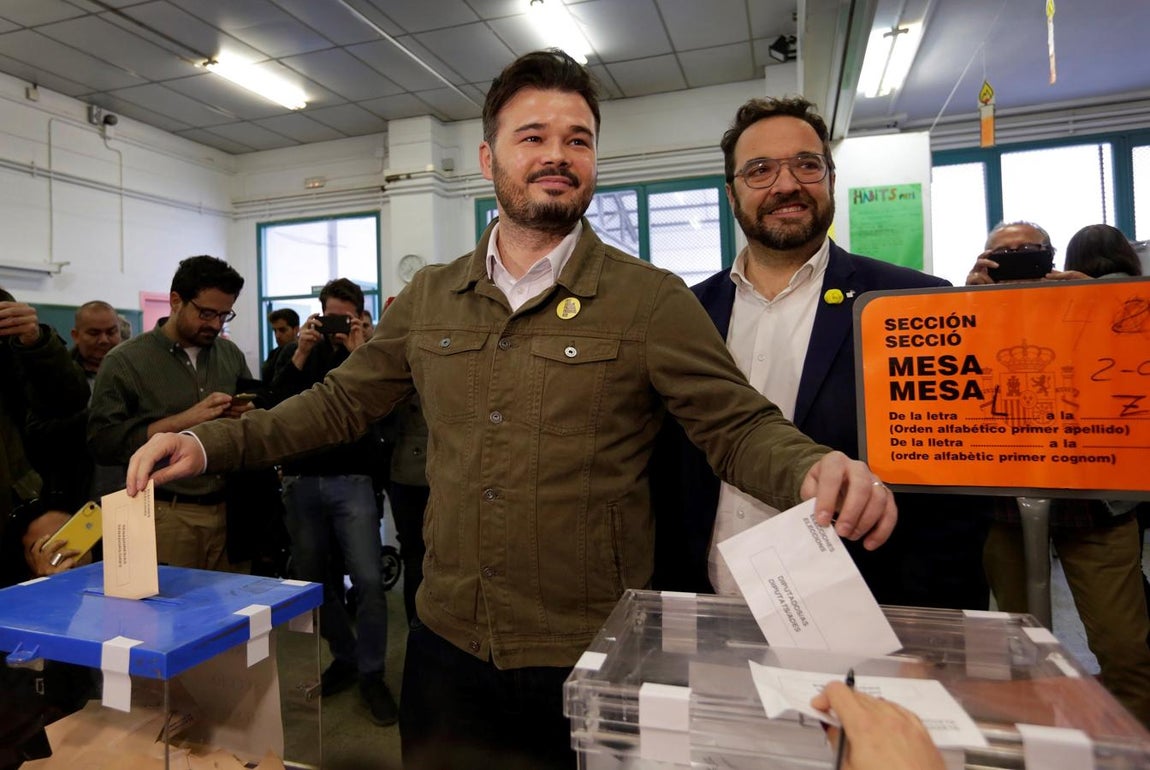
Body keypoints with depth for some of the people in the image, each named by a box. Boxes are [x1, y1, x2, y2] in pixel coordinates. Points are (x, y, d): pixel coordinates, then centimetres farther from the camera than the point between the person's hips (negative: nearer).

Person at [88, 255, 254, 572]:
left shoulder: (231, 353, 10)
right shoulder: (125, 361, -3)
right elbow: (103, 442, -10)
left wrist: (249, 415, -5)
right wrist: (184, 419, -16)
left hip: (229, 510, 4)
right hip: (166, 517, -3)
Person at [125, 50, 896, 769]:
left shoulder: (650, 299, -8)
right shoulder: (429, 298, 4)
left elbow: (741, 426, -9)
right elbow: (340, 403, 10)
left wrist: (816, 468, -30)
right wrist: (210, 444, 2)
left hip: (593, 661, -3)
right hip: (449, 645, 4)